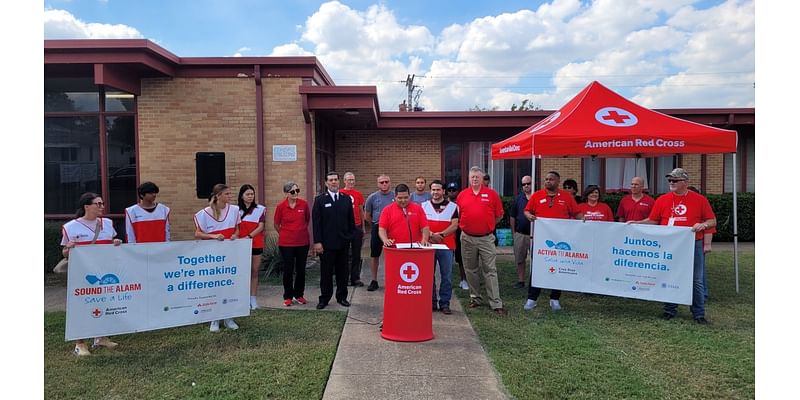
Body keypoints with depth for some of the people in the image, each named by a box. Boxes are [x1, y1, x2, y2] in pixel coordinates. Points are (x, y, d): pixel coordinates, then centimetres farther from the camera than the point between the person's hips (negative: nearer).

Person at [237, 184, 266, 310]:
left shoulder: (261, 209, 2)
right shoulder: (237, 210, 6)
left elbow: (261, 227, -4)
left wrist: (249, 236, -14)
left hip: (256, 244, 0)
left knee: (254, 272, 5)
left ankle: (253, 299, 11)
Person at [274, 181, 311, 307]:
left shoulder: (304, 204, -5)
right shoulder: (281, 206, -9)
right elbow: (276, 224, 5)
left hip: (303, 242, 2)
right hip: (286, 243, -2)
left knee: (301, 269, 10)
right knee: (288, 270, 5)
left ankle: (299, 294, 25)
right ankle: (288, 296, 19)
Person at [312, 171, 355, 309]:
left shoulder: (347, 199, 8)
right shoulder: (320, 200, -1)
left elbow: (351, 220, 11)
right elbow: (316, 222, -5)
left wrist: (351, 236, 4)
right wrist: (317, 242, -10)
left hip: (343, 242, 3)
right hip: (326, 243, -3)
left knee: (342, 272, 10)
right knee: (326, 272, 6)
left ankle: (342, 297, 22)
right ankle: (324, 298, 16)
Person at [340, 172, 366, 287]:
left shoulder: (359, 194, 9)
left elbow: (361, 211, 14)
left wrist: (363, 227, 12)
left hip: (357, 227, 3)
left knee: (356, 254, 7)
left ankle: (355, 278, 13)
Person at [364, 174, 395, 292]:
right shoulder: (372, 197, 0)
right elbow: (367, 216, 9)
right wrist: (376, 224, 10)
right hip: (377, 229, 1)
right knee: (375, 256, 7)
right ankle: (374, 281, 17)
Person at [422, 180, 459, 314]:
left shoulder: (452, 206, 5)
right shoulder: (423, 206, 9)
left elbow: (454, 225, -3)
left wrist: (441, 234, -15)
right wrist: (431, 234, -15)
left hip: (446, 246, -1)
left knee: (446, 276, 1)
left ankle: (445, 303, 10)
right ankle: (431, 302, 15)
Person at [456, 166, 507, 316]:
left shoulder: (492, 194, -1)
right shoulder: (462, 195, 3)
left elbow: (499, 215, 6)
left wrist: (487, 225, 6)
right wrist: (466, 225, 5)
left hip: (486, 238, -2)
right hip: (467, 238, 3)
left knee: (490, 271, -3)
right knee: (471, 270, 12)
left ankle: (496, 304, -1)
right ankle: (475, 297, 26)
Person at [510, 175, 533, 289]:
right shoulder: (518, 198, 7)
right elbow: (512, 217, 10)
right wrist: (513, 231, 5)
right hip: (520, 233, 2)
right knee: (519, 259, 7)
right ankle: (520, 281, 16)